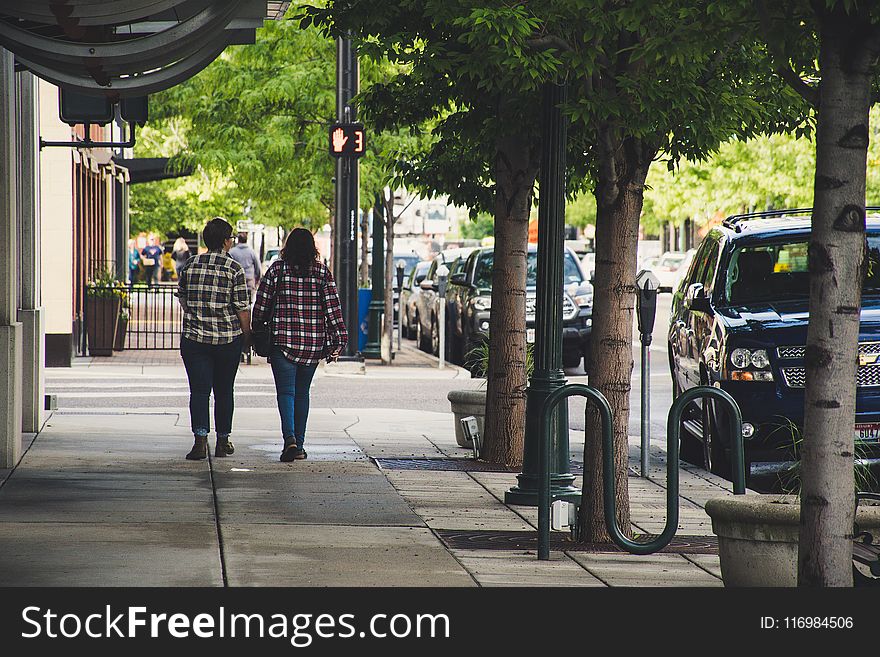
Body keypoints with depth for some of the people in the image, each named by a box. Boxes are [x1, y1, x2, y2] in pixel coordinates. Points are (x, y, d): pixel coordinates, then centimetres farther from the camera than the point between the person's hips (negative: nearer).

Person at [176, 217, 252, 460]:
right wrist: (247, 336, 5)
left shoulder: (190, 265, 2)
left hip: (193, 339, 1)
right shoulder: (234, 269, -8)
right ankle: (223, 441, 20)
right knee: (224, 390, 12)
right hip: (228, 339, -1)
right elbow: (243, 308, -8)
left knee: (199, 390, 1)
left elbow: (182, 299, 13)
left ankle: (200, 439, -16)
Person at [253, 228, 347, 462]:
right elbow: (332, 306, -1)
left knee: (286, 392, -4)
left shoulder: (277, 269, -1)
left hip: (283, 339, -2)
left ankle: (290, 438, -25)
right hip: (314, 343, 2)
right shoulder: (322, 271, 2)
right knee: (302, 392, 15)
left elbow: (262, 304, 1)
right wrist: (337, 341, 1)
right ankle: (299, 444, 17)